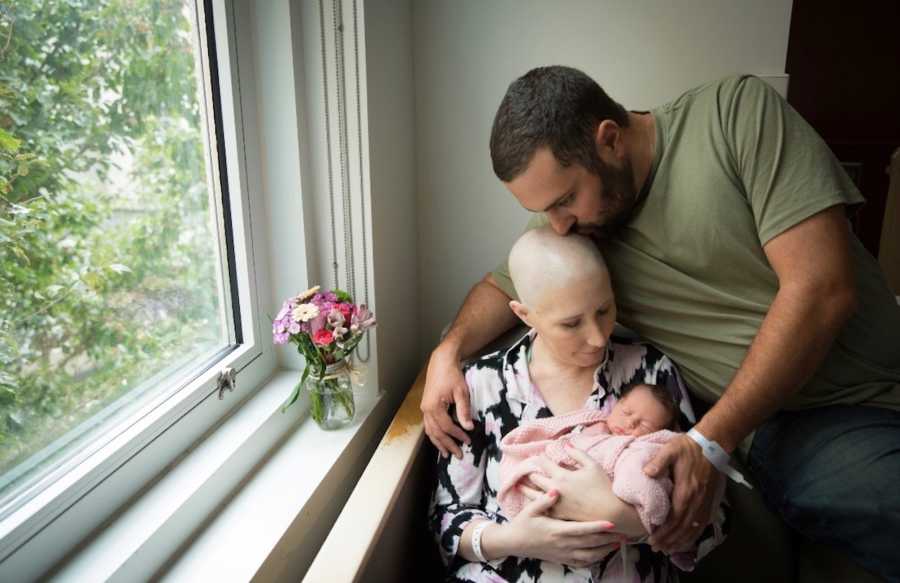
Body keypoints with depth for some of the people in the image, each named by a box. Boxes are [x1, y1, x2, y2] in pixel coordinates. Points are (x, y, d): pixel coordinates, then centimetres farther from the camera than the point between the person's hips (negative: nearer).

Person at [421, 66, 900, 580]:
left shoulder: (737, 112, -12)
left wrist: (711, 442, -19)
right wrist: (449, 351, -6)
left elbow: (822, 289, -18)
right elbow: (504, 286, 17)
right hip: (785, 424, 1)